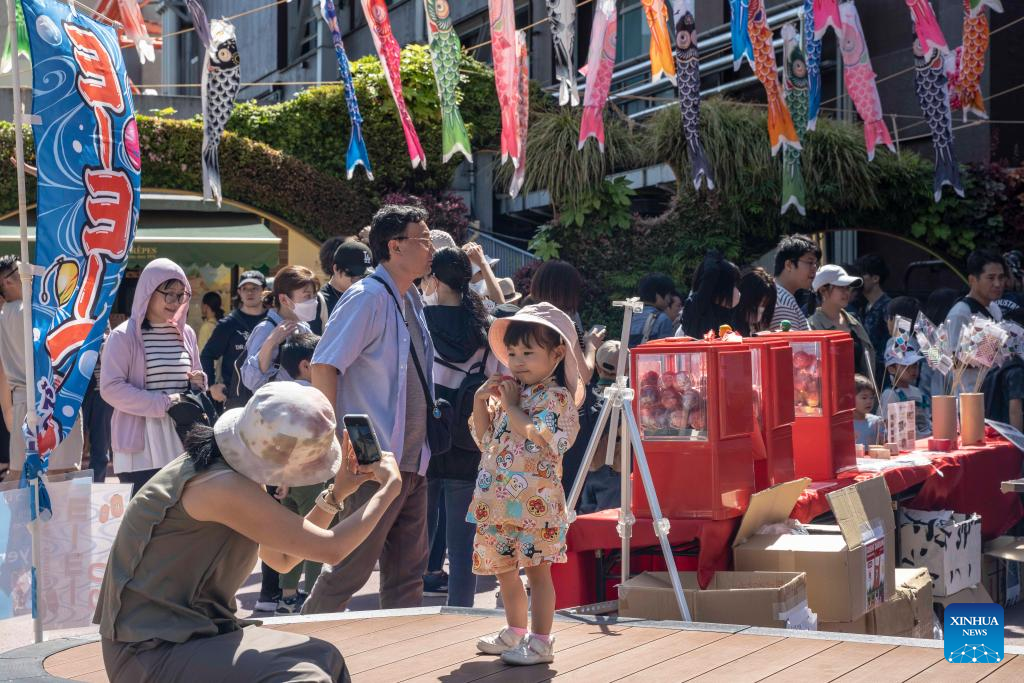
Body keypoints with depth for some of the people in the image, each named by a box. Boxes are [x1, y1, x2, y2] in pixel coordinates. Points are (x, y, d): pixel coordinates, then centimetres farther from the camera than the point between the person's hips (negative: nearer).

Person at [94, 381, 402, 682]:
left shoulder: (237, 468, 6)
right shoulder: (223, 487, -24)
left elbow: (283, 559, 16)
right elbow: (330, 548, -19)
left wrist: (336, 494, 8)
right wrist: (390, 489, -5)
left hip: (192, 633, 10)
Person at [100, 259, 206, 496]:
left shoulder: (186, 334, 14)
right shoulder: (124, 336, -4)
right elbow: (110, 388, -12)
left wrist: (198, 384, 1)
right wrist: (163, 403, -16)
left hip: (183, 440, 5)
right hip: (144, 444, -5)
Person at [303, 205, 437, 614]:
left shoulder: (411, 300, 14)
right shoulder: (368, 297, -13)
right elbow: (324, 366, -18)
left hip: (411, 461, 9)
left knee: (408, 570, 11)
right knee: (353, 566, -4)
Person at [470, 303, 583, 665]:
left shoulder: (556, 397, -9)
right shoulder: (508, 392, 15)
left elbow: (537, 438, -23)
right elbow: (484, 438, 18)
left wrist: (511, 406, -14)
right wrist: (481, 401, 5)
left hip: (534, 500, -8)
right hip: (498, 500, 8)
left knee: (537, 568, -5)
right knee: (503, 568, 16)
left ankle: (540, 641, 0)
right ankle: (515, 631, 31)